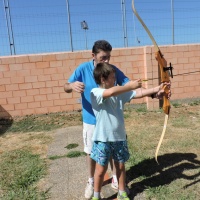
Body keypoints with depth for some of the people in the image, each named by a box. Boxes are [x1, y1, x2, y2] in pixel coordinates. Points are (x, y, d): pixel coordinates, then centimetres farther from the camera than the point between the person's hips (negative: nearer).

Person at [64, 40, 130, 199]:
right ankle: (91, 181, 38)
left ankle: (115, 177, 40)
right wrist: (72, 85, -36)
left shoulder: (114, 70, -10)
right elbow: (66, 88, -11)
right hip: (91, 120, 0)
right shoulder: (83, 69, -12)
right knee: (91, 152, 15)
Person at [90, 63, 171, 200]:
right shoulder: (95, 93, -14)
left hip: (119, 137, 5)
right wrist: (130, 86, -25)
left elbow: (139, 93, -5)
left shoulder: (120, 92, 2)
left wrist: (157, 89, -16)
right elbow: (111, 92, -34)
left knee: (120, 165, 19)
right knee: (101, 169, 9)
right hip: (103, 138, -5)